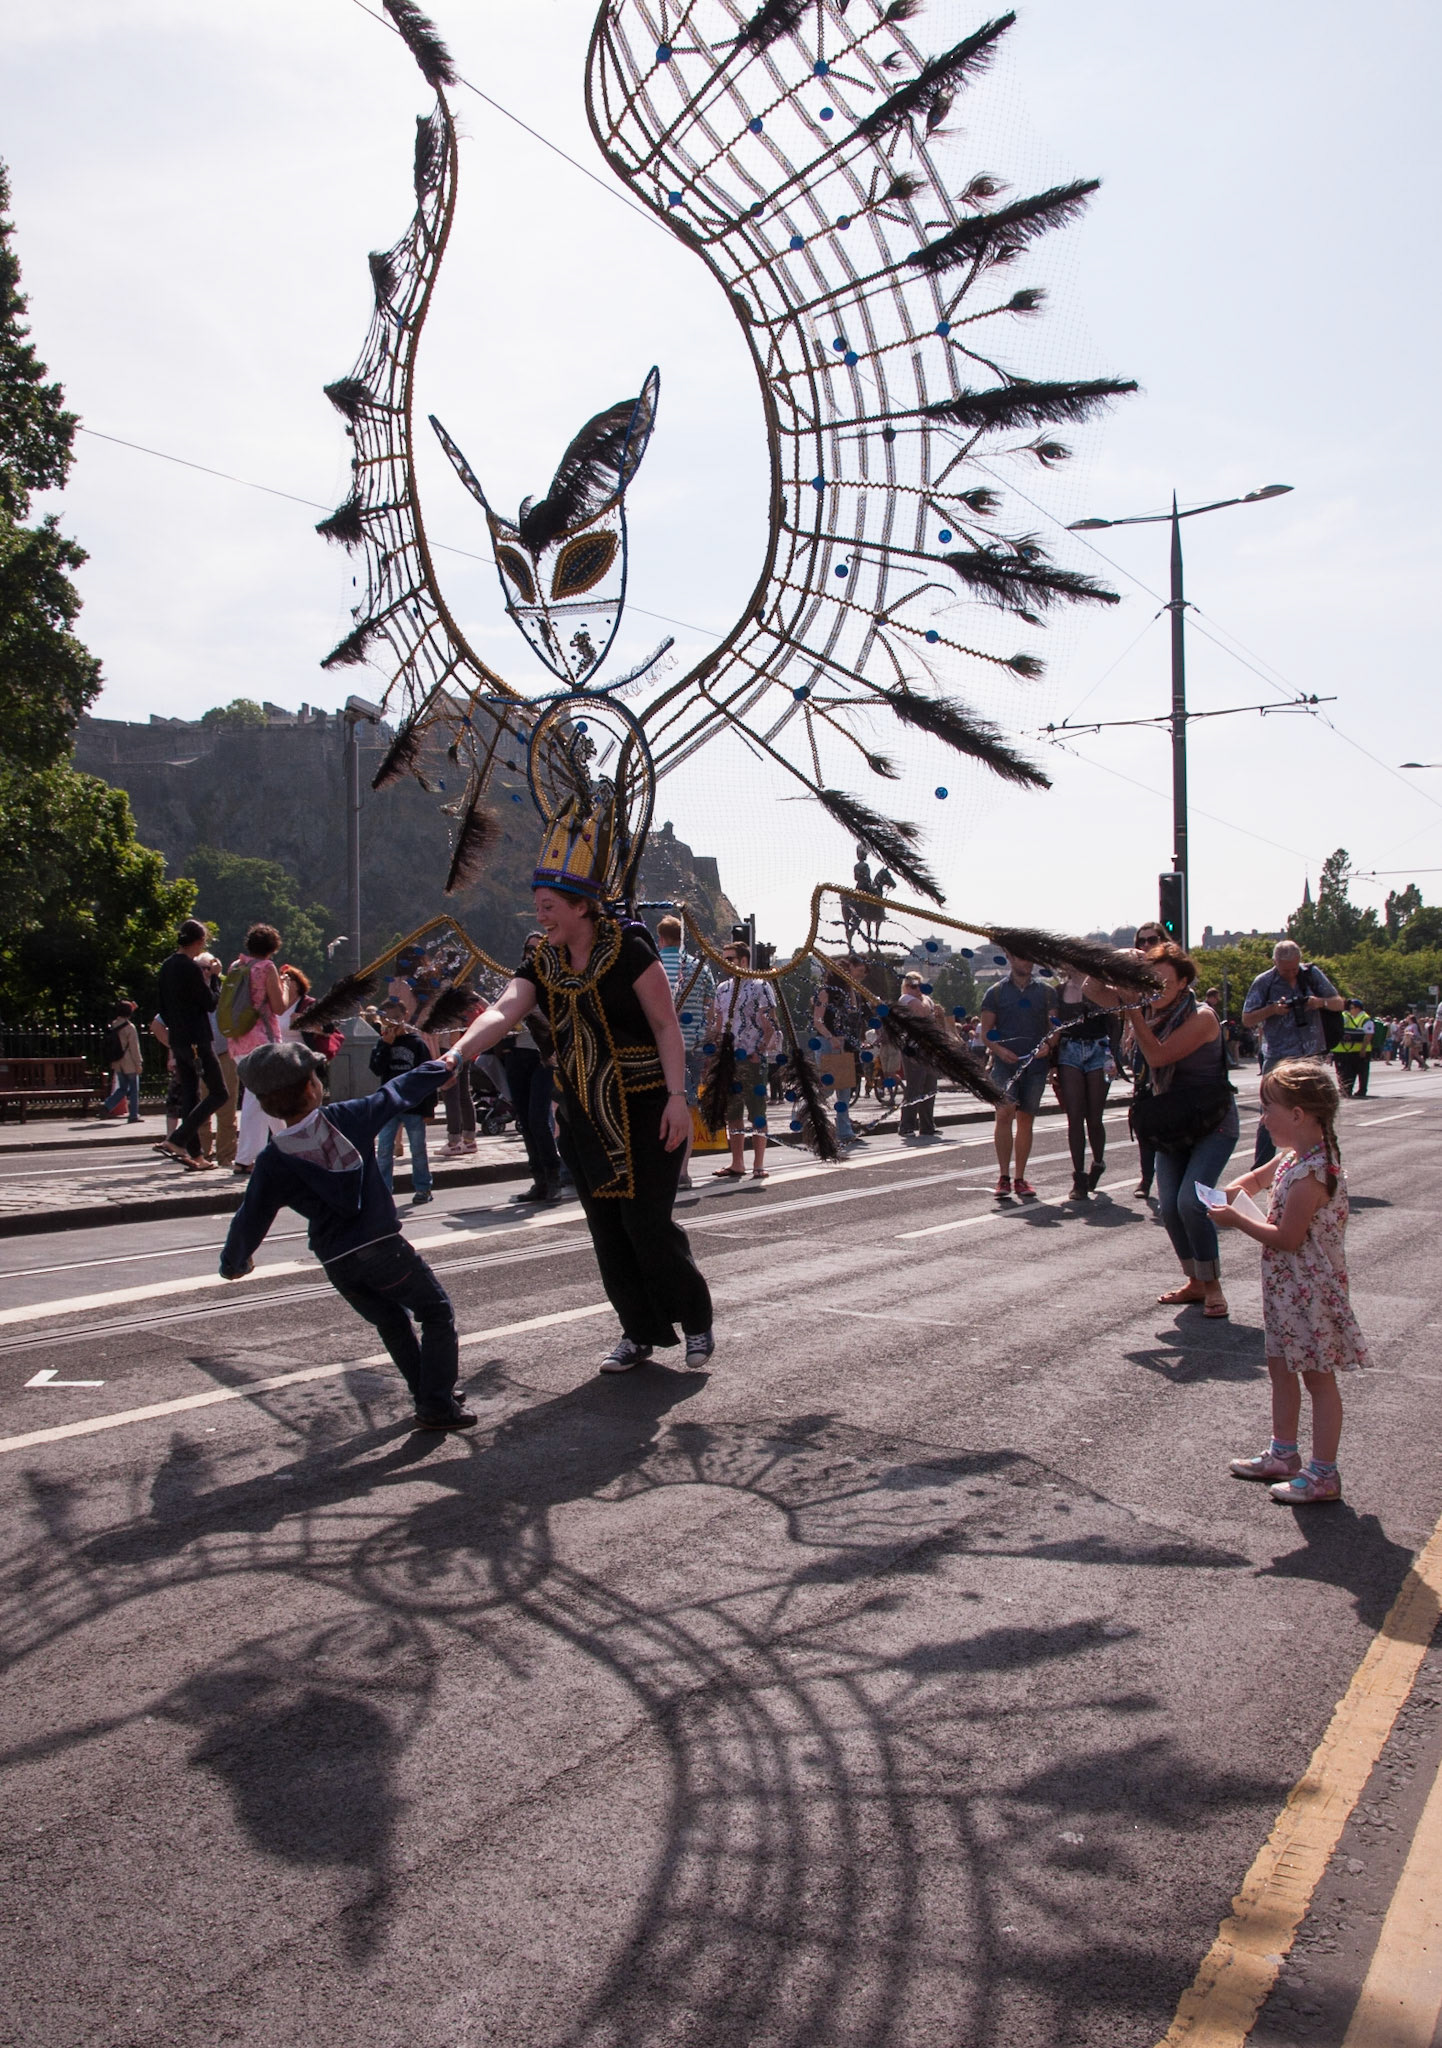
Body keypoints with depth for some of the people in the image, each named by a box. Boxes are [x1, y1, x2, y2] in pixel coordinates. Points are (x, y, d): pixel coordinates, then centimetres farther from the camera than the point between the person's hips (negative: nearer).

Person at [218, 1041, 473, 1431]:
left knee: (392, 1322, 23)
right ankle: (437, 1405, 0)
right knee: (437, 1313, 8)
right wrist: (440, 1066, 25)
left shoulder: (273, 1162, -4)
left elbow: (250, 1219, 4)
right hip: (382, 1248, -3)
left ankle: (430, 1395, 28)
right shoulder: (347, 1118, -7)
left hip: (337, 1263, 3)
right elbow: (398, 1094, 8)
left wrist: (233, 1262, 23)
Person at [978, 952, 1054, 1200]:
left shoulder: (1043, 992, 13)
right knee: (1004, 1113, -18)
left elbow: (1052, 1027, 12)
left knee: (1026, 1120, 5)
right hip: (1005, 1062, -2)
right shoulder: (996, 992, 7)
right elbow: (985, 1033, 5)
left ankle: (1020, 1179, 13)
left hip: (1035, 1064, 2)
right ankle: (1003, 1177, -15)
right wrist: (999, 1049, -14)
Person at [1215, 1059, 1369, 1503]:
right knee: (1281, 1367, 18)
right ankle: (1283, 1454, 32)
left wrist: (1237, 1221, -14)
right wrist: (1234, 1189, 4)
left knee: (1318, 1377, 1)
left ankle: (1323, 1473, 10)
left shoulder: (1311, 1174, -26)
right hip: (1286, 1285, 10)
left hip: (1309, 1287, -10)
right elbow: (1260, 1176, 25)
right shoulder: (1292, 1155, 4)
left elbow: (1286, 1238, -25)